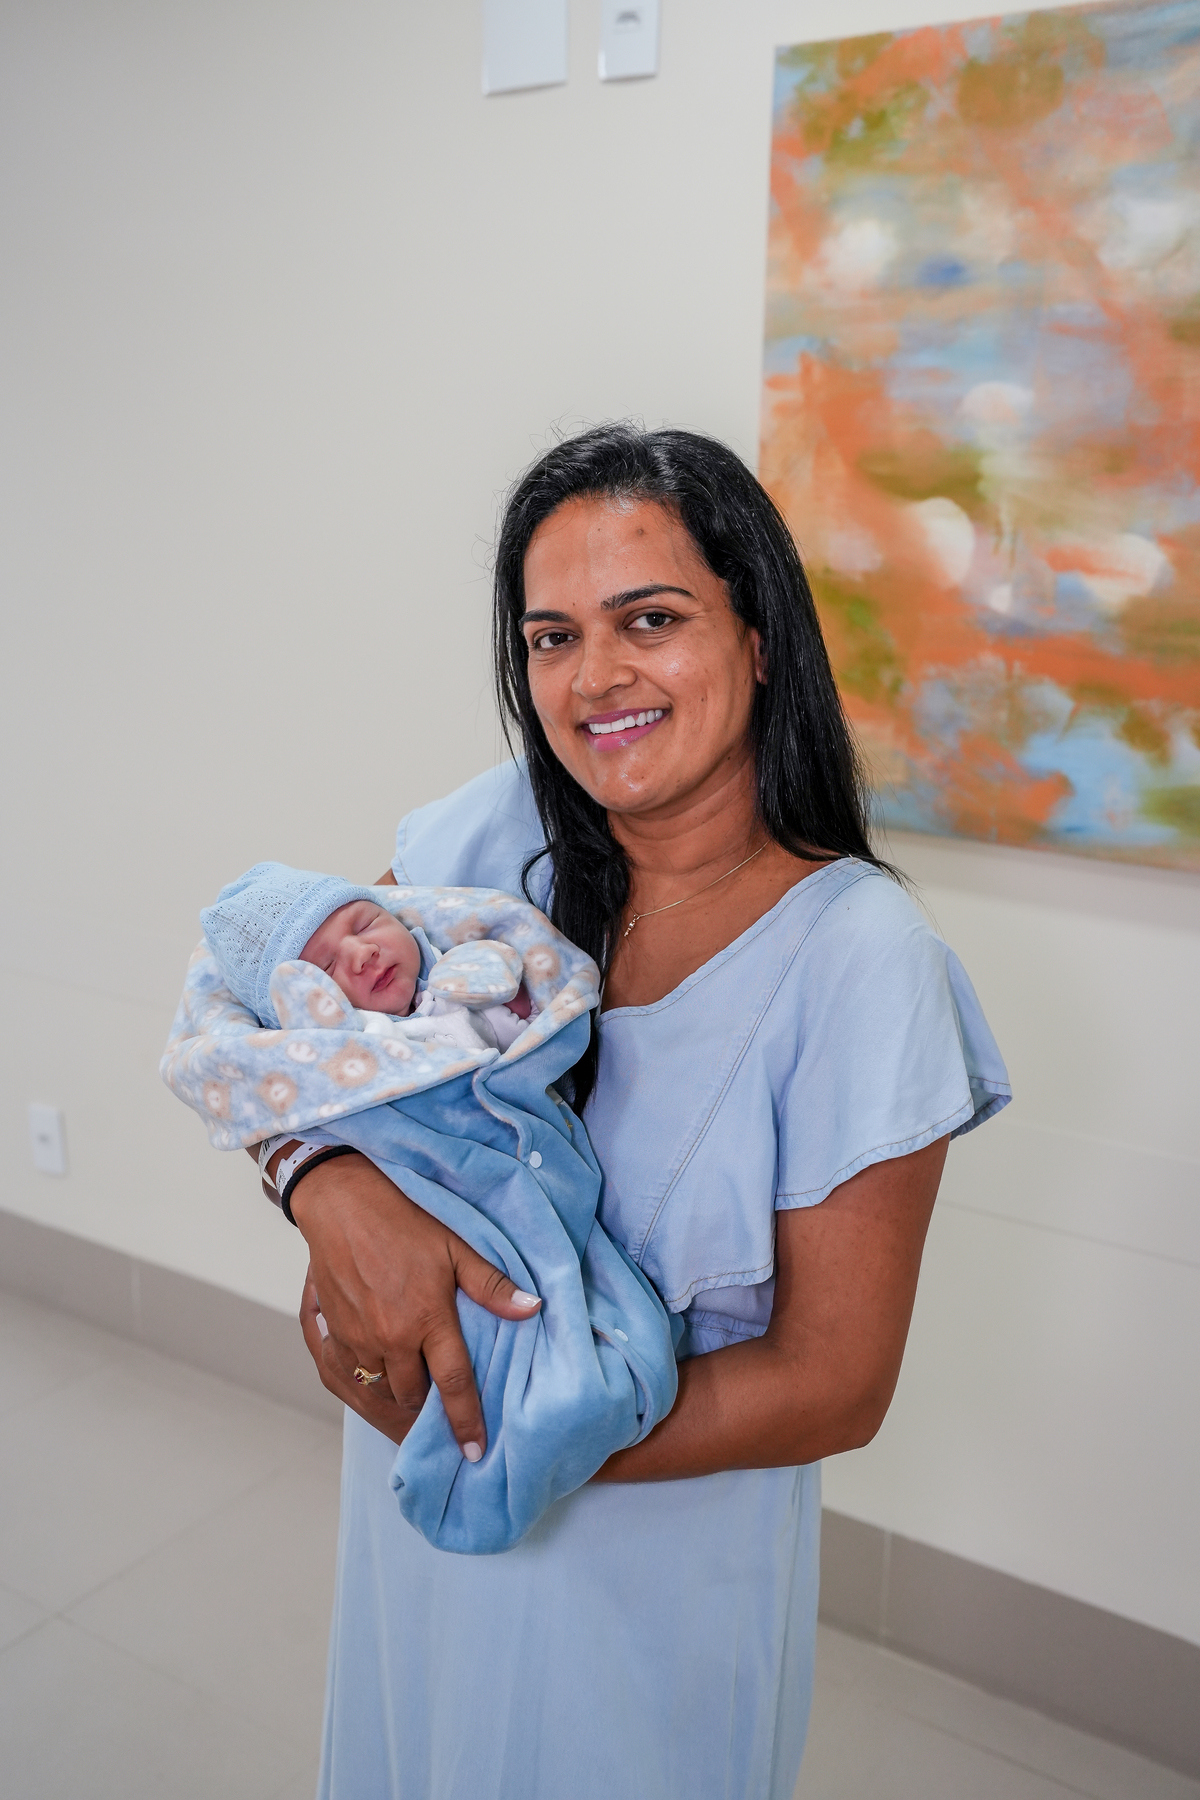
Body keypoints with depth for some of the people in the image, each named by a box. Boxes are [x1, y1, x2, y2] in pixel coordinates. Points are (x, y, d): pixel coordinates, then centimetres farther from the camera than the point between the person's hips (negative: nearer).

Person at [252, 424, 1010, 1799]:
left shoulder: (856, 960, -24)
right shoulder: (496, 834, -12)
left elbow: (833, 1386, -20)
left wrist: (501, 1431, -23)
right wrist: (331, 1189, -28)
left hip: (655, 1548, -4)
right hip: (417, 1492, 4)